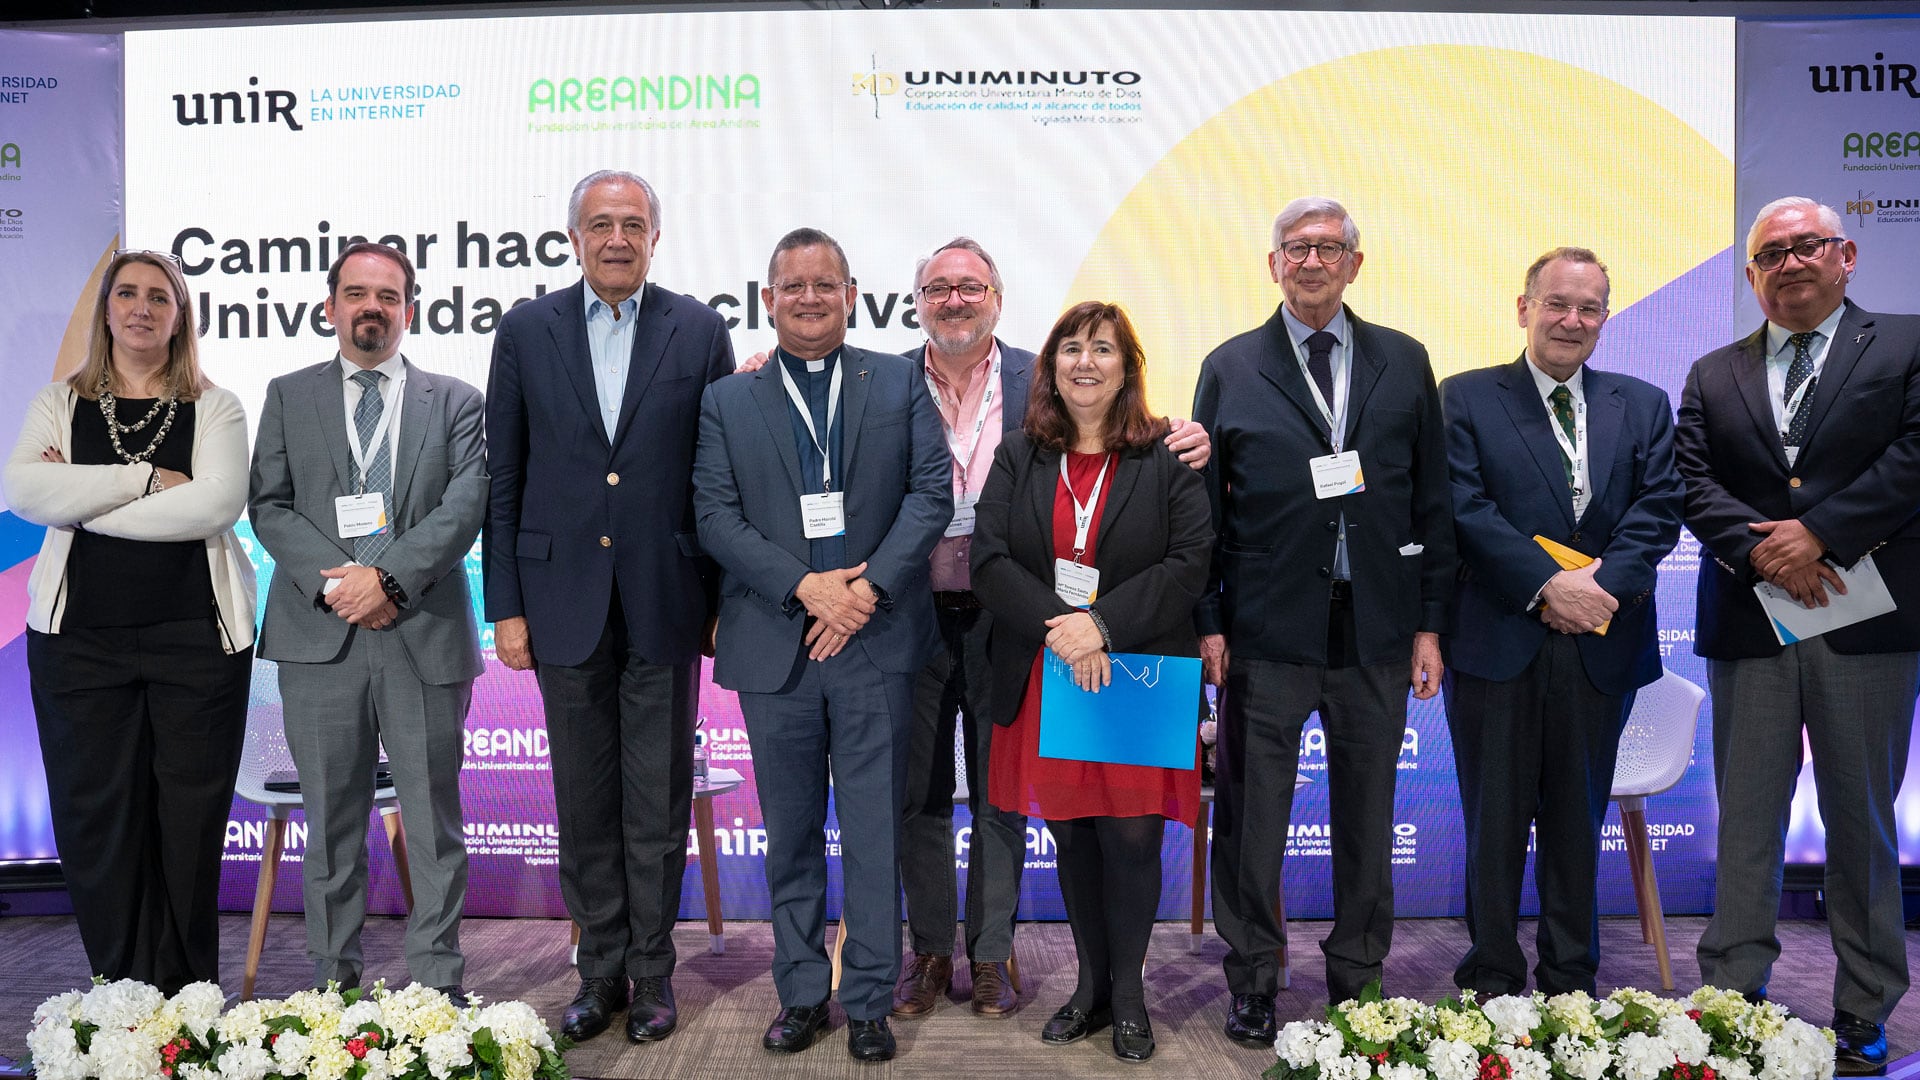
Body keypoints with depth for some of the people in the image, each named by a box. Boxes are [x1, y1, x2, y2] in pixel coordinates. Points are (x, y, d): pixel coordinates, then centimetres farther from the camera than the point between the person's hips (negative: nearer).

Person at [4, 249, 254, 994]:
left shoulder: (214, 409, 7)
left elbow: (219, 503, -11)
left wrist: (83, 501, -9)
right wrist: (147, 478, -12)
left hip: (196, 639, -2)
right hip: (81, 641, 2)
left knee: (189, 819, 2)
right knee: (97, 821, 3)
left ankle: (185, 1000, 13)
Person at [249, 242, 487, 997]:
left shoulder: (456, 402, 9)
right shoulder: (288, 396, 14)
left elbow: (464, 508, -3)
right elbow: (268, 506, 5)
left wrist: (386, 576, -14)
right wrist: (334, 580, -10)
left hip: (424, 633, -1)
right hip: (320, 635, 1)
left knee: (434, 824, 4)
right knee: (331, 821, 9)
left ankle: (437, 985, 15)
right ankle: (334, 981, 22)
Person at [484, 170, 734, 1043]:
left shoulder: (699, 331, 2)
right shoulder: (526, 332, 5)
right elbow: (503, 480, 5)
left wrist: (727, 597, -1)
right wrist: (506, 606, 1)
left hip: (665, 602, -1)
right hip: (565, 599, 1)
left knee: (658, 800, 7)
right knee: (585, 803, 10)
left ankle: (651, 972, 22)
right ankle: (601, 971, 25)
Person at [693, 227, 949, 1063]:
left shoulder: (900, 383, 8)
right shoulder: (727, 402, 9)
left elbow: (932, 491, -1)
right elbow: (715, 517, -1)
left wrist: (869, 589, -13)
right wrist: (805, 587, -14)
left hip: (876, 644, -1)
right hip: (775, 647, 1)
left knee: (875, 832, 5)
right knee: (790, 834, 11)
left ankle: (869, 1002, 18)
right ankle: (801, 994, 26)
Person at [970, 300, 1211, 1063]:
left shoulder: (1168, 458, 0)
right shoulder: (1017, 458, 8)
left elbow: (1192, 562, -8)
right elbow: (989, 561, -1)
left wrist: (1102, 624, -18)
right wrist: (1058, 628, -16)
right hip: (1044, 678, 3)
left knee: (1131, 838, 0)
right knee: (1071, 837, 11)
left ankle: (1128, 989, 22)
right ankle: (1092, 984, 29)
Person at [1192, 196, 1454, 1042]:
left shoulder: (1404, 363, 8)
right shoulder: (1231, 368, 4)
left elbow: (1432, 500, 8)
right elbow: (1205, 509, 3)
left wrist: (1430, 623, 3)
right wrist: (1209, 623, -3)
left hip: (1378, 630, 2)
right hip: (1266, 631, -1)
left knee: (1367, 814, 12)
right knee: (1251, 814, 5)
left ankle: (1357, 979, 29)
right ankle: (1252, 983, 22)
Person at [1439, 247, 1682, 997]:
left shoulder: (1643, 406, 12)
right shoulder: (1467, 398, 2)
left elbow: (1660, 510, 1)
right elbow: (1467, 510, -8)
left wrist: (1604, 582, -15)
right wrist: (1548, 585, -16)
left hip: (1601, 646, 3)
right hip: (1498, 642, -2)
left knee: (1578, 822, 12)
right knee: (1495, 822, 6)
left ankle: (1572, 983, 26)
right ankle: (1492, 982, 19)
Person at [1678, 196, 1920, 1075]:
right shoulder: (1713, 376, 13)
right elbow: (1695, 482, 2)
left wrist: (1819, 533, -16)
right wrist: (1762, 550, -14)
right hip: (1748, 623, 2)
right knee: (1746, 816, 5)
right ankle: (1733, 994, 13)